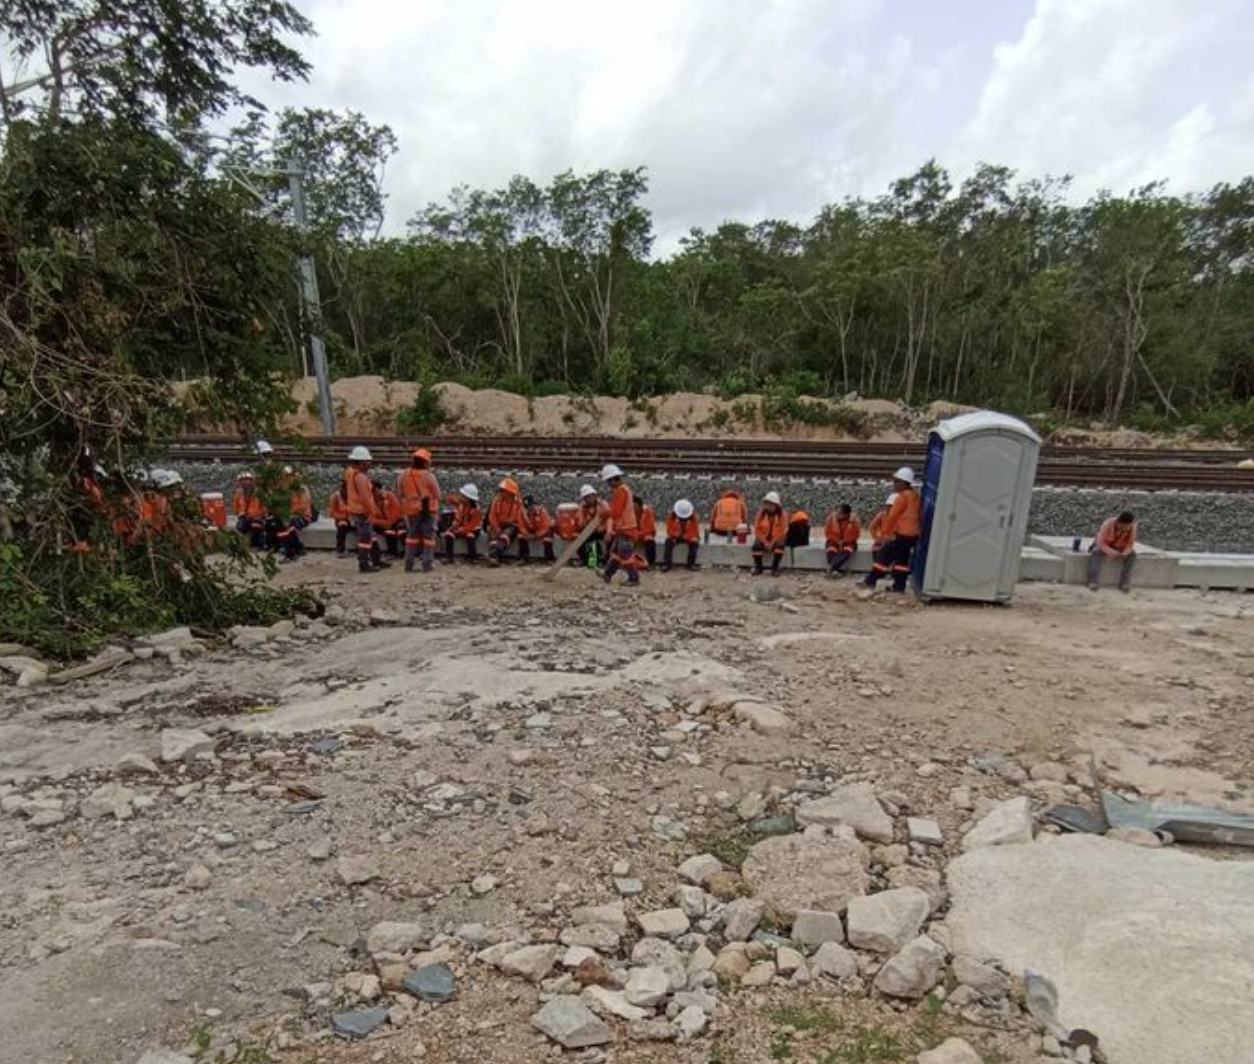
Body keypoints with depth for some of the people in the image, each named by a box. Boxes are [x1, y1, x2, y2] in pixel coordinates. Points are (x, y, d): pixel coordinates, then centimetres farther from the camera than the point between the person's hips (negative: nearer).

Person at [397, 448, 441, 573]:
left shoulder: (403, 476, -1)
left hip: (411, 510, 4)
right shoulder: (429, 476, -14)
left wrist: (403, 508, 19)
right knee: (428, 537, 4)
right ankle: (427, 564, 2)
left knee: (412, 536, 15)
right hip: (428, 510, -4)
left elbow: (399, 495, 7)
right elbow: (437, 495, -9)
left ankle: (409, 564, 14)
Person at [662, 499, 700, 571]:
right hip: (676, 537, 1)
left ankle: (691, 564, -19)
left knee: (694, 542, -30)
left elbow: (695, 532, -16)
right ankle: (667, 563, -25)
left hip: (688, 537, -1)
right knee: (668, 541, -28)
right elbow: (669, 530, -11)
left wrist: (685, 536, -31)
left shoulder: (693, 517, -17)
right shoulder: (671, 516, -15)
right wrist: (677, 534, -30)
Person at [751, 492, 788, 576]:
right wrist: (765, 542, -14)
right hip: (763, 538, 1)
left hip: (777, 538, -1)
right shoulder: (761, 513, -6)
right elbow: (757, 530, -4)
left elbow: (782, 532, -9)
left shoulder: (782, 514, -8)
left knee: (779, 545, -35)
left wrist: (773, 542, -19)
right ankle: (758, 568, -7)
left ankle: (775, 568, -17)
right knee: (756, 546, -30)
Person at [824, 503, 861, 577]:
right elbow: (828, 533, -4)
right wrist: (837, 541, -15)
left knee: (847, 551, -34)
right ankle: (841, 570, -36)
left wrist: (844, 541, -17)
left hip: (848, 542, -1)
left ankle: (831, 568, -42)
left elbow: (856, 534, -6)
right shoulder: (831, 518, -11)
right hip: (834, 541, 1)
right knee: (831, 551, -31)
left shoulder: (854, 520, -13)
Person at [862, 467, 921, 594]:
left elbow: (892, 516, -14)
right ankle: (899, 587, 16)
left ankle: (871, 581, -2)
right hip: (913, 534, 9)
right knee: (902, 560, 13)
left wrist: (884, 533, -9)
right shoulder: (916, 496, 12)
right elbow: (920, 516, 18)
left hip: (902, 534, -9)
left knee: (884, 555, -4)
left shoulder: (902, 496, -15)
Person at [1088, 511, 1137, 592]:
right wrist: (1111, 552, -45)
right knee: (1096, 553, -33)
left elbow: (1130, 544, -17)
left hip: (1119, 548, 3)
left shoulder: (1132, 527, -22)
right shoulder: (1108, 524, -30)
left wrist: (1124, 554, -37)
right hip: (1103, 546, -3)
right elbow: (1100, 543, -29)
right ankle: (1093, 582, -33)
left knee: (1132, 555, -25)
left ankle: (1124, 583, -19)